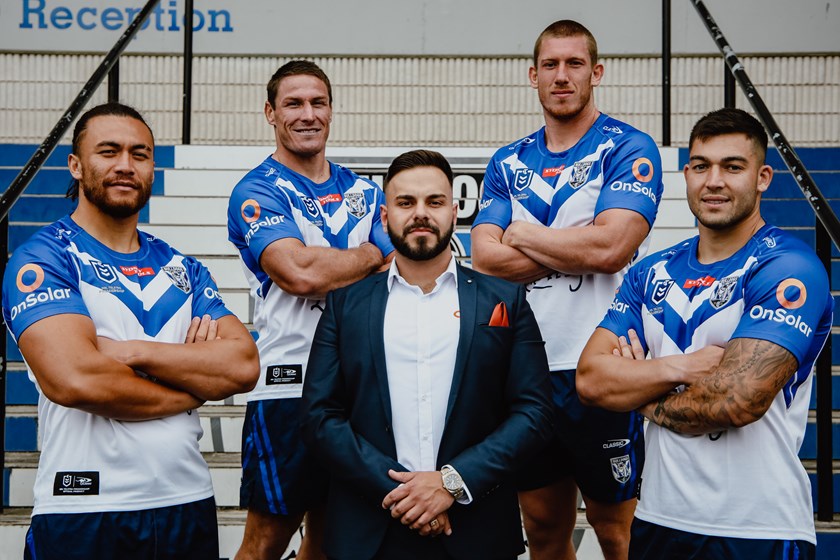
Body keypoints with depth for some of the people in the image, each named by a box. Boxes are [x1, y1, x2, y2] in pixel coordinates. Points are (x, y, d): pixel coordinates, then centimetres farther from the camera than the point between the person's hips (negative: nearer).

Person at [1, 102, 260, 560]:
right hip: (82, 512, -5)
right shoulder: (43, 259, -6)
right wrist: (196, 386, -9)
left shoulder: (181, 268, 10)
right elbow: (73, 379, -22)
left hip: (189, 503, 5)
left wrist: (133, 352, -15)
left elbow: (244, 365, -3)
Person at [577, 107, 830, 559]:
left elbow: (738, 400, -23)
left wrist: (644, 398, -6)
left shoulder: (787, 268, -12)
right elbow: (590, 378, -2)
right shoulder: (652, 273, 7)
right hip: (658, 518, 6)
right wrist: (682, 367, -17)